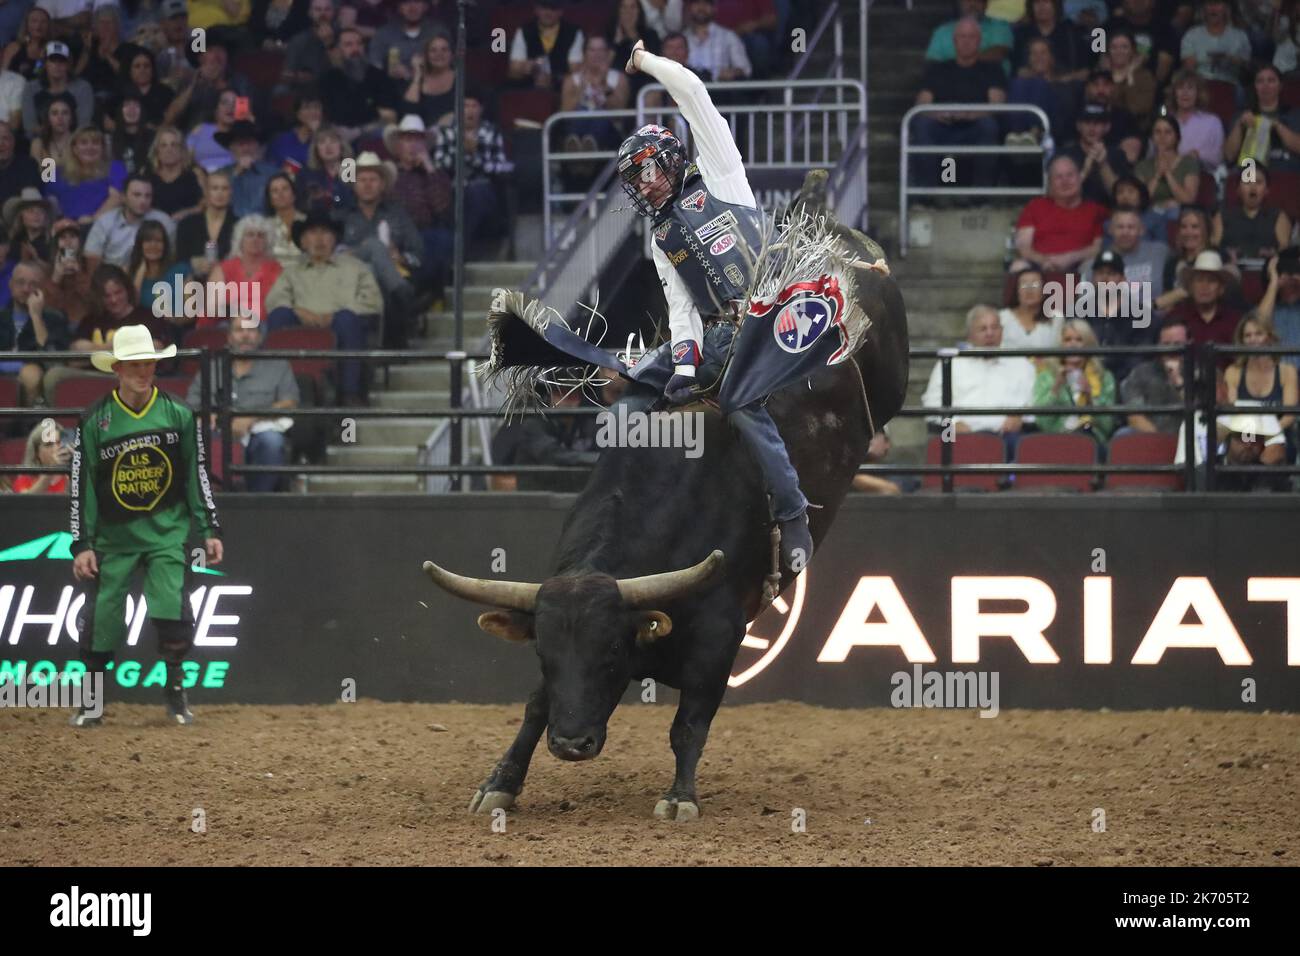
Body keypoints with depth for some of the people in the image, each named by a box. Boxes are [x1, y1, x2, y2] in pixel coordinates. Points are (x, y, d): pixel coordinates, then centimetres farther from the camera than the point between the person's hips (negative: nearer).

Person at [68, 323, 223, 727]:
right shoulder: (94, 420, -4)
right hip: (113, 536, 0)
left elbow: (197, 476, 5)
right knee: (100, 615, -1)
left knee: (174, 614, -10)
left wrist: (210, 530, 3)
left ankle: (175, 692, 6)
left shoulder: (178, 414, -1)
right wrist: (82, 545, -4)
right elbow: (81, 486, -1)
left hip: (167, 531, 0)